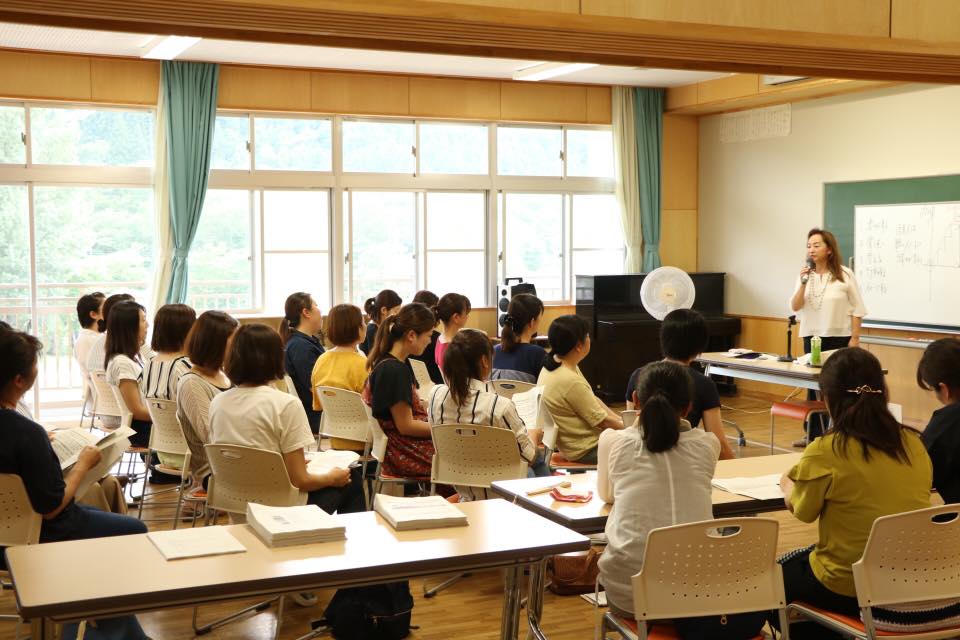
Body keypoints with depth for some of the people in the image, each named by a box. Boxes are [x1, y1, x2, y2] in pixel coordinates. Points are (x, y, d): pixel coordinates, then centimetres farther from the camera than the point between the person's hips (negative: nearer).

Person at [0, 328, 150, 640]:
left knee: (96, 512, 30)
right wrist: (83, 463, -14)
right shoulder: (27, 434, -33)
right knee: (135, 531, 11)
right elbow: (52, 507, -25)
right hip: (36, 539, -8)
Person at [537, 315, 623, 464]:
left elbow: (592, 400, 9)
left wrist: (621, 420, 5)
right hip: (586, 450, -9)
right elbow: (601, 421, -19)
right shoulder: (571, 381, -29)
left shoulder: (551, 366, 0)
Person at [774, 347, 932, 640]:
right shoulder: (915, 444, -5)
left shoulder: (825, 453, -20)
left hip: (849, 591, -5)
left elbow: (801, 510, -4)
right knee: (800, 561, 30)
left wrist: (787, 484, 18)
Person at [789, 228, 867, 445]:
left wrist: (855, 338, -7)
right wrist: (803, 283, -15)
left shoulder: (845, 275, -4)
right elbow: (795, 307, -2)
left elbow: (857, 309, -2)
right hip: (812, 337, 4)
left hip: (839, 337, -3)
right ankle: (814, 433, 14)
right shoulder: (805, 274, 6)